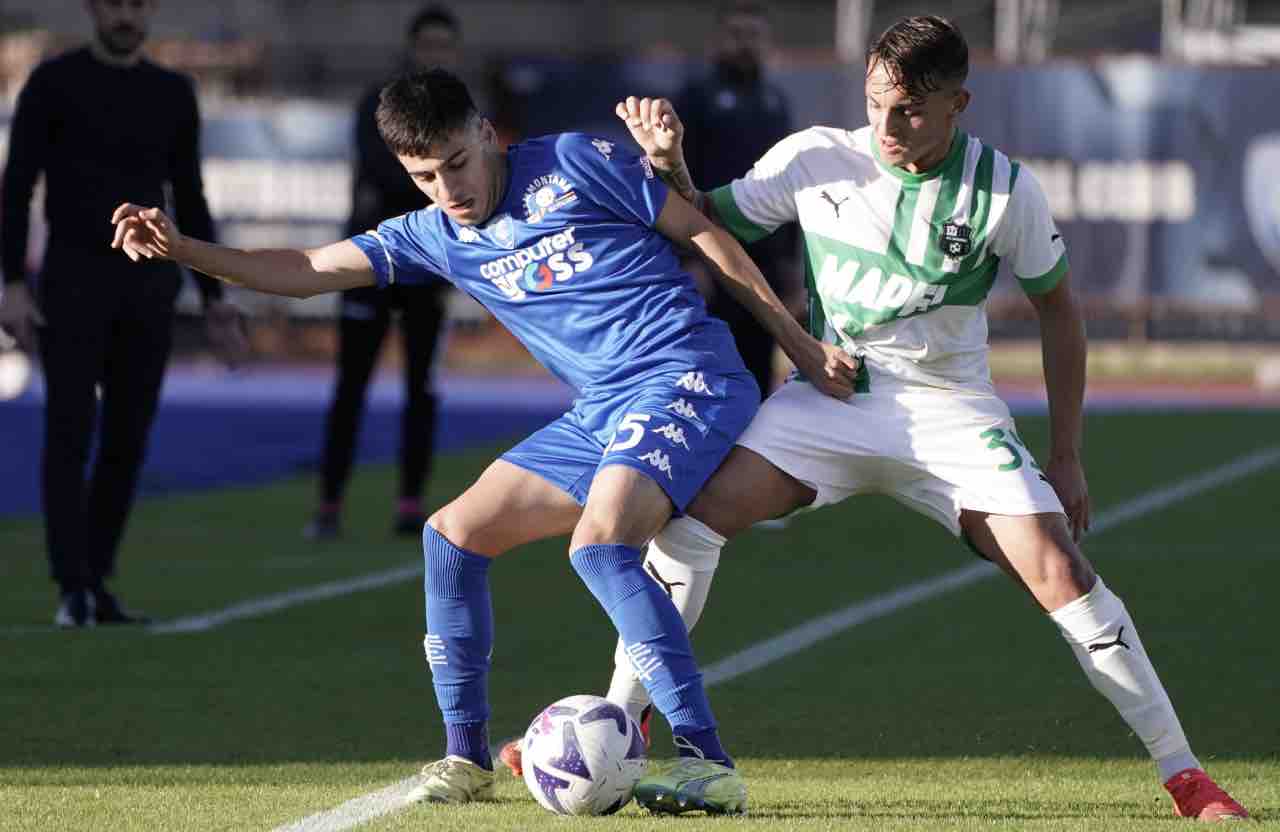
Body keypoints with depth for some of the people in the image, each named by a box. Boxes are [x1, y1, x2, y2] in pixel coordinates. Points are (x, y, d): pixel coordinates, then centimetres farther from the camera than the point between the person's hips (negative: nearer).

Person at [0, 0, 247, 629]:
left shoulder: (173, 96, 10)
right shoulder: (54, 83, -3)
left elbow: (190, 202, 14)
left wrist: (214, 299, 8)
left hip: (147, 286, 4)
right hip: (73, 278, -4)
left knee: (127, 440, 3)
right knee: (70, 434, -10)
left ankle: (97, 583, 12)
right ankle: (73, 589, -10)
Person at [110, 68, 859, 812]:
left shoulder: (574, 164, -6)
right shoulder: (437, 237, 12)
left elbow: (704, 234, -1)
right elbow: (307, 273, 9)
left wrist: (801, 345, -1)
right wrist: (181, 250, -3)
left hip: (686, 379, -8)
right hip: (601, 413, 8)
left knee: (599, 545, -29)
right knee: (454, 534, 6)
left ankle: (708, 763, -30)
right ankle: (467, 757, 15)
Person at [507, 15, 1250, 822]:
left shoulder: (1005, 190, -8)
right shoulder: (815, 159, -5)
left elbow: (1059, 310, 5)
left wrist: (1066, 457, 4)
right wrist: (669, 165, -14)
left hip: (950, 407, -2)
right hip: (830, 393, 2)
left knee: (1059, 568, -17)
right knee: (690, 516, -18)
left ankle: (1183, 774, -7)